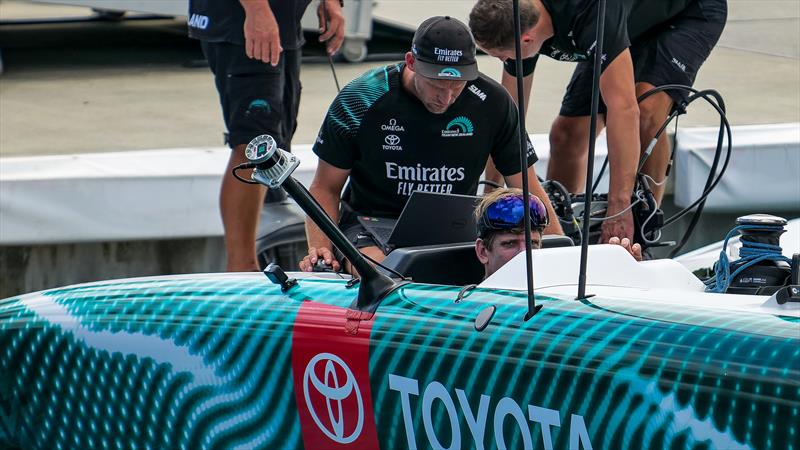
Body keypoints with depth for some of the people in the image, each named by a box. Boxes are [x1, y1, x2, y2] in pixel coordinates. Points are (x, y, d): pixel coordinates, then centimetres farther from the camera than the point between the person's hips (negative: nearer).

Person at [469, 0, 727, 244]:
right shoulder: (517, 25, -20)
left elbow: (623, 108, -46)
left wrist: (619, 207, -47)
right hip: (635, 27, 7)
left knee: (646, 114, -30)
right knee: (566, 135, -1)